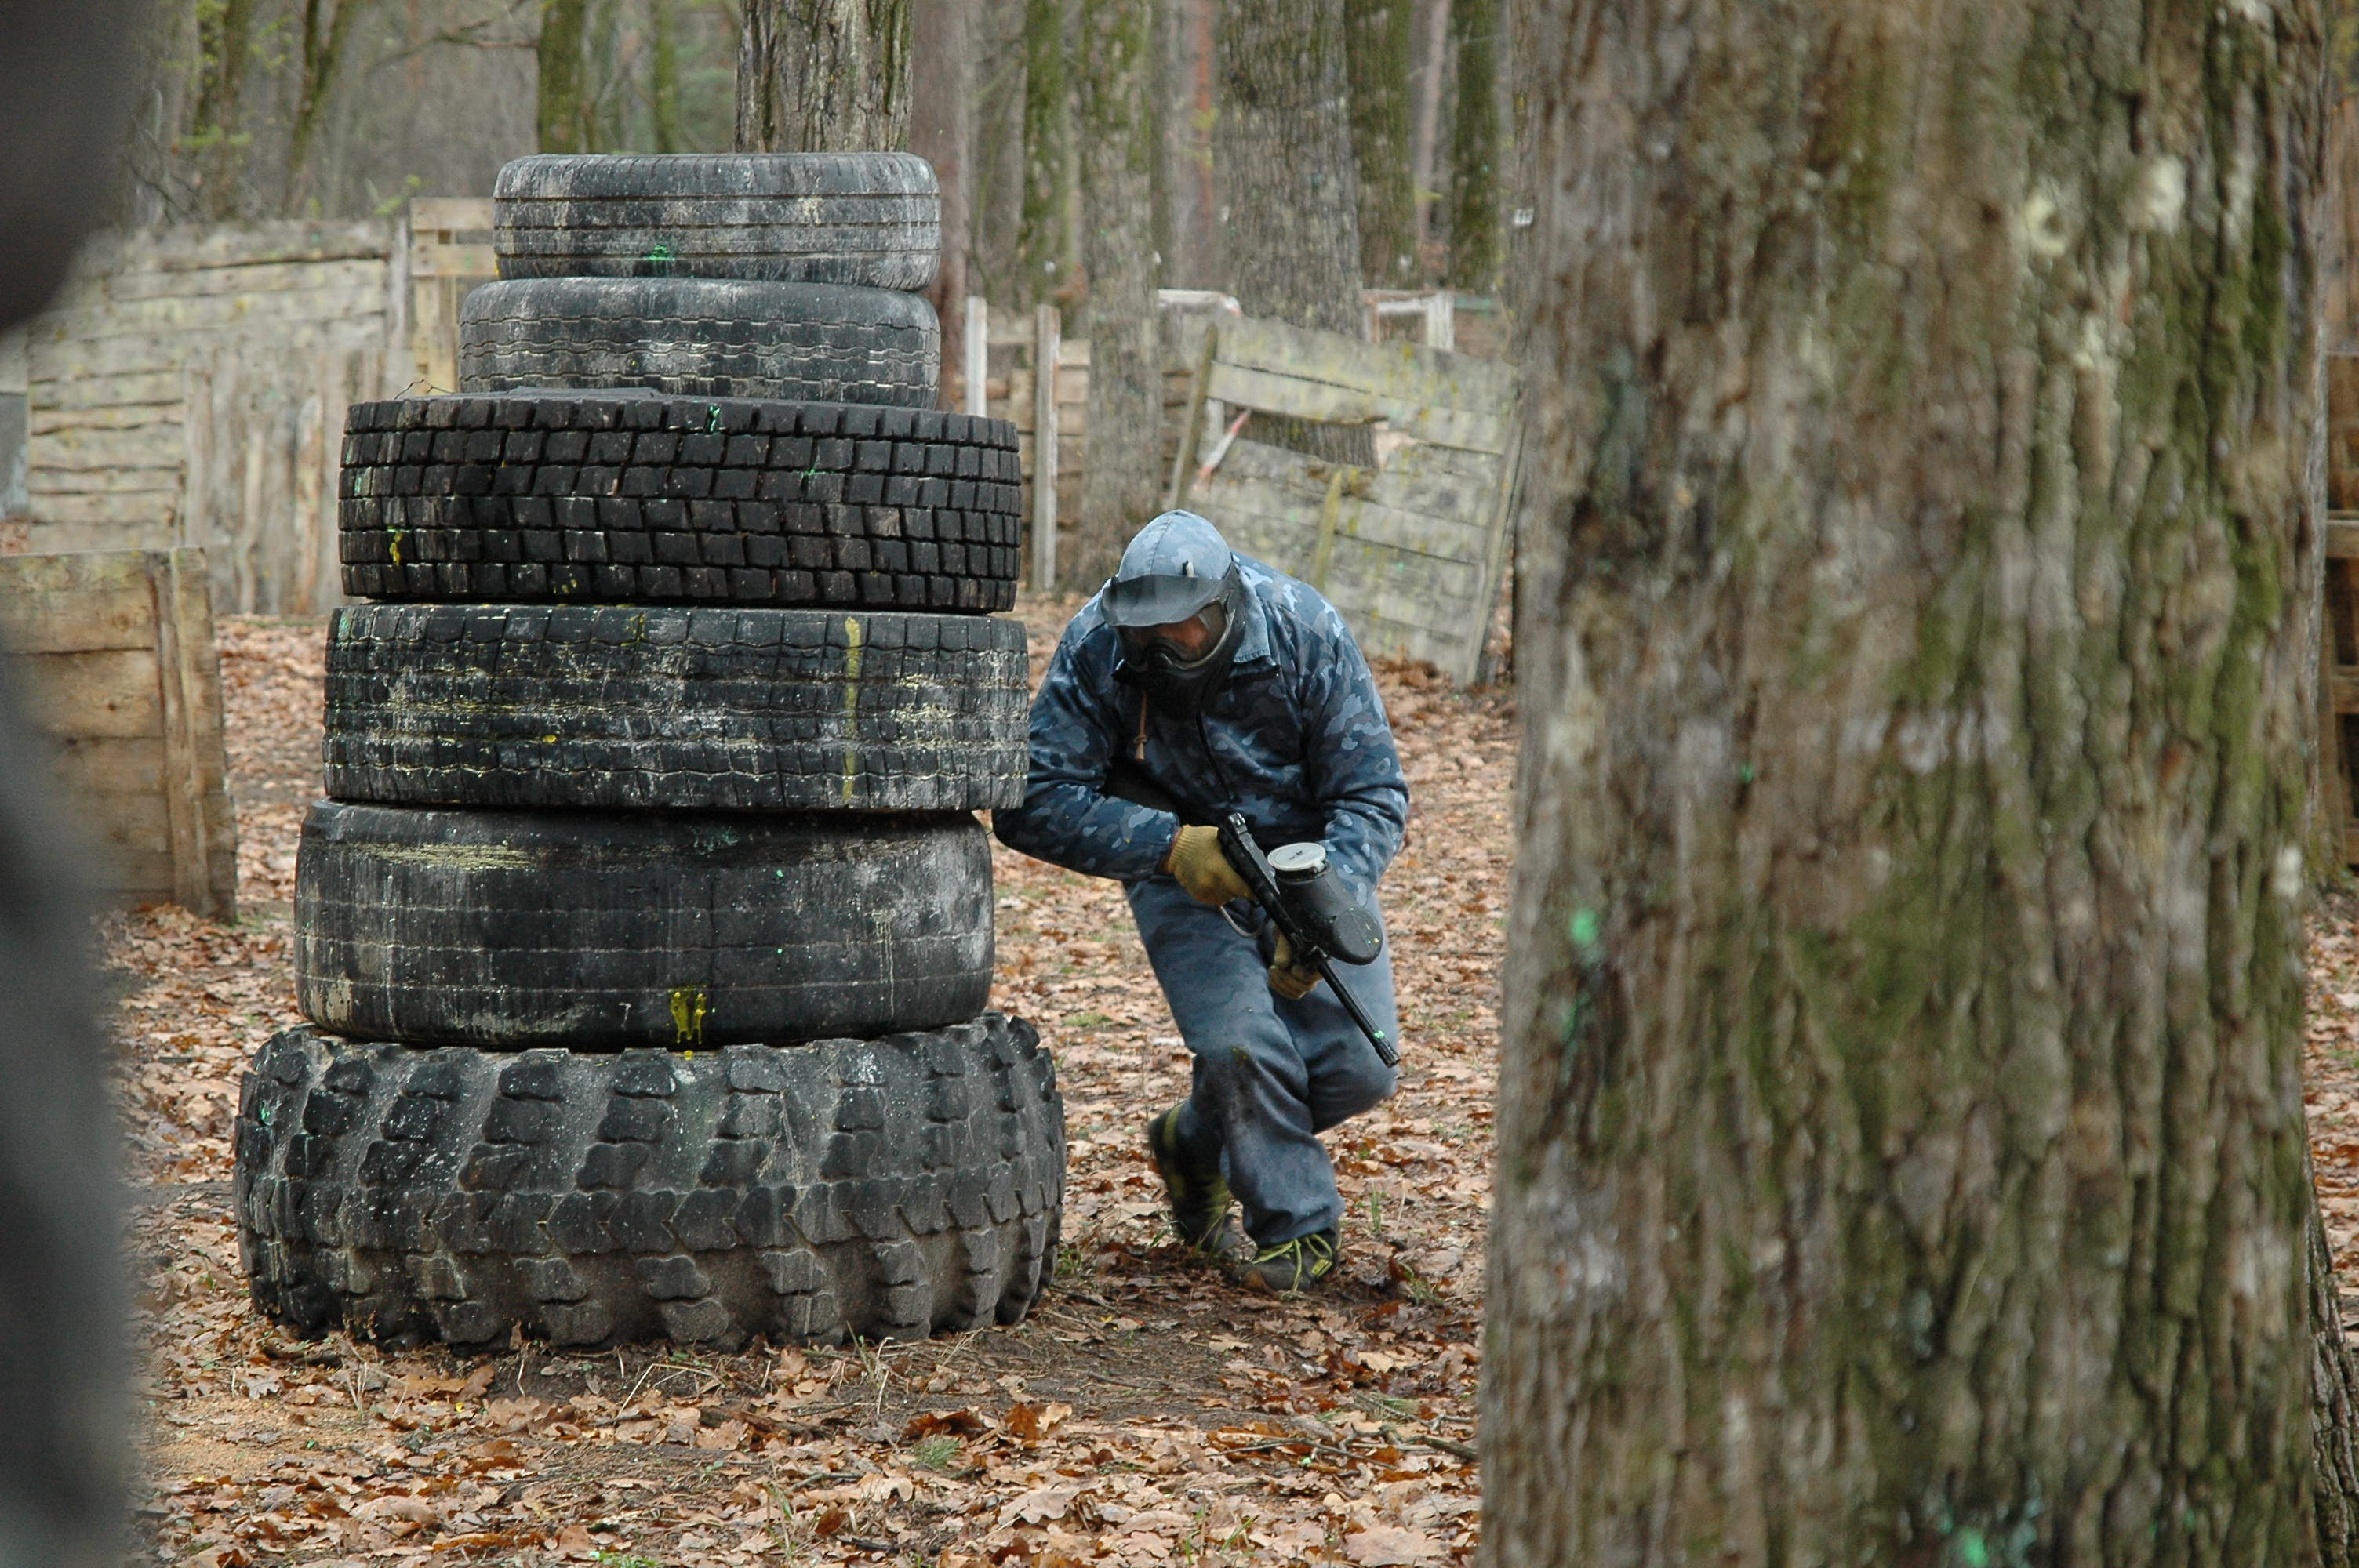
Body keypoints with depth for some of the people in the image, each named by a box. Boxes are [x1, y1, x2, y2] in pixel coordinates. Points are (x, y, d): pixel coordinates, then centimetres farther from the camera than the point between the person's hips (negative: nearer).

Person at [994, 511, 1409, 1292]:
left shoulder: (1305, 632, -23)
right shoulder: (1095, 648, -24)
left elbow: (1374, 793, -19)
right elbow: (1034, 802, -24)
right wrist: (1171, 845, -35)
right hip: (1179, 872, -1)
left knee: (1359, 1069, -6)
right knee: (1240, 1045, -23)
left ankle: (1196, 1145, 21)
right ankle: (1298, 1228, 1)